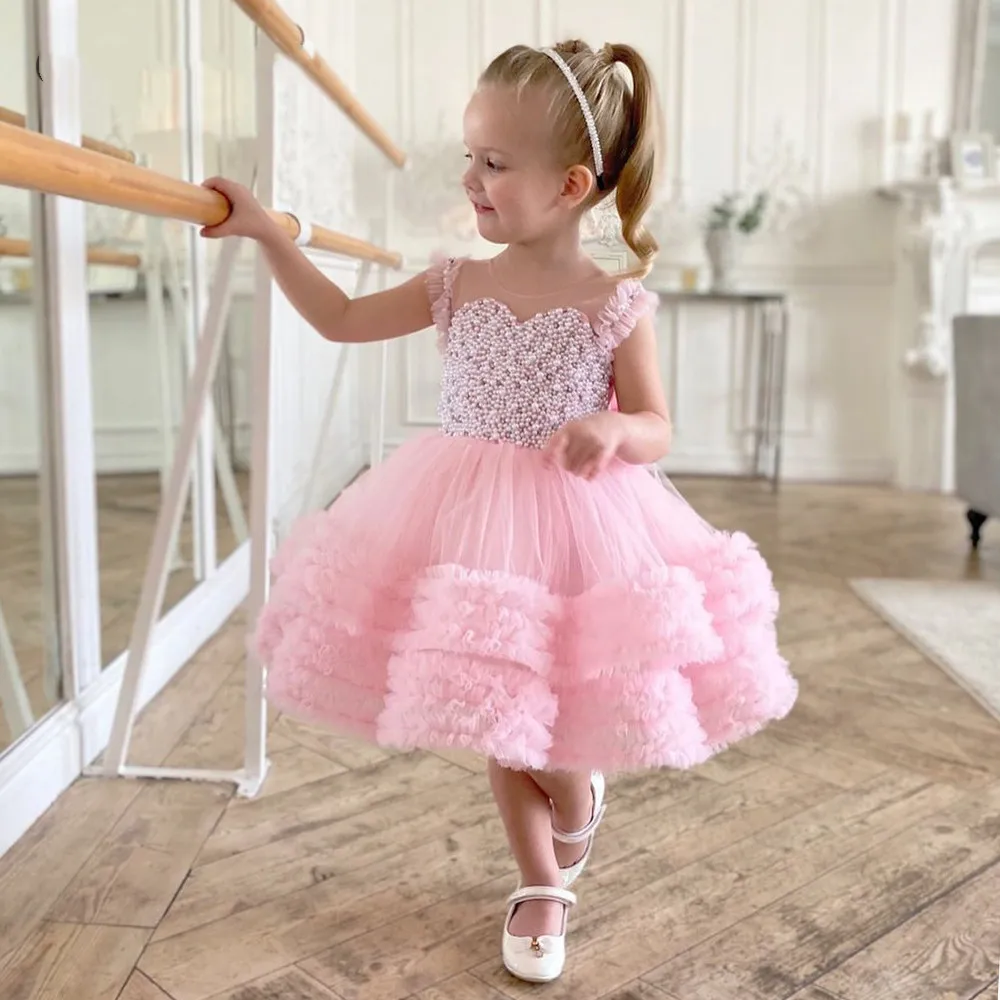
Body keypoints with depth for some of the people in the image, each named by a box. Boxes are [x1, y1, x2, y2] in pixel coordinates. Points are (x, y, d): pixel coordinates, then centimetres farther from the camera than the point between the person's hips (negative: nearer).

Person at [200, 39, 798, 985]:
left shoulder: (616, 303, -8)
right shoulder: (458, 284, 1)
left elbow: (656, 428, -4)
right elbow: (342, 319, 10)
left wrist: (611, 428, -26)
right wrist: (267, 234, 4)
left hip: (572, 529, -3)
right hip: (468, 526, 3)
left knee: (549, 749, 6)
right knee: (498, 726, 14)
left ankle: (579, 798, 46)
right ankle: (540, 885, 38)